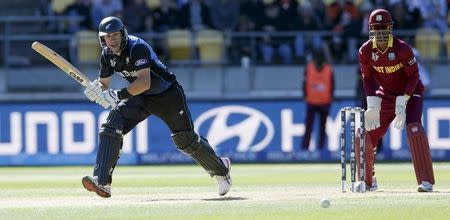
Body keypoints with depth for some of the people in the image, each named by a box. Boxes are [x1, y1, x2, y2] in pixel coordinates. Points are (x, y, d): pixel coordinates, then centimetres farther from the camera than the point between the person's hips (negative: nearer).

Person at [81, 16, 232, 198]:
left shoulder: (137, 48, -28)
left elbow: (144, 82, -38)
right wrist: (96, 91, -19)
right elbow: (103, 84, 5)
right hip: (140, 98, 6)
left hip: (167, 94, -6)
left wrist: (118, 95, -46)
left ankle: (221, 169, 27)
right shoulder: (107, 55, -6)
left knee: (186, 140, -1)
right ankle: (102, 182, -25)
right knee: (112, 126, -18)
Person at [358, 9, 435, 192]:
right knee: (365, 135, -1)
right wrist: (372, 105, -10)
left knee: (414, 130, -27)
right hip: (385, 95, 5)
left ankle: (426, 181, -23)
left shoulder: (402, 48, -24)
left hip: (410, 94, -5)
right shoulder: (366, 51, -11)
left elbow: (413, 76, -17)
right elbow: (367, 77, 1)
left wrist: (402, 103, -23)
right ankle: (368, 181, 18)